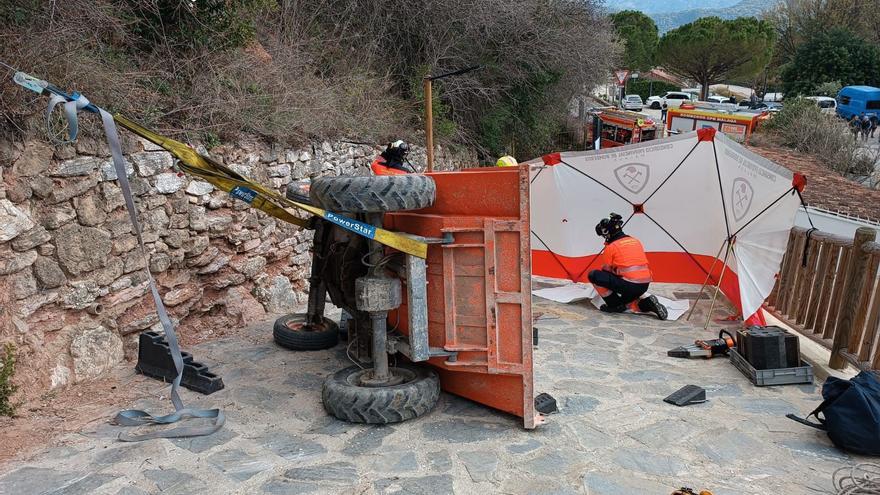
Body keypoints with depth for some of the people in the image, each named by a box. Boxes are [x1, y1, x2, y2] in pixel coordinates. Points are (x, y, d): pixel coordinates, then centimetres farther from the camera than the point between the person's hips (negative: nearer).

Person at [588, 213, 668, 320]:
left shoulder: (611, 247, -3)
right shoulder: (636, 241, 17)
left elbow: (606, 270, 7)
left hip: (628, 285, -8)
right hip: (645, 285, 8)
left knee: (593, 275, -3)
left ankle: (615, 305, 0)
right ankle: (647, 304, 6)